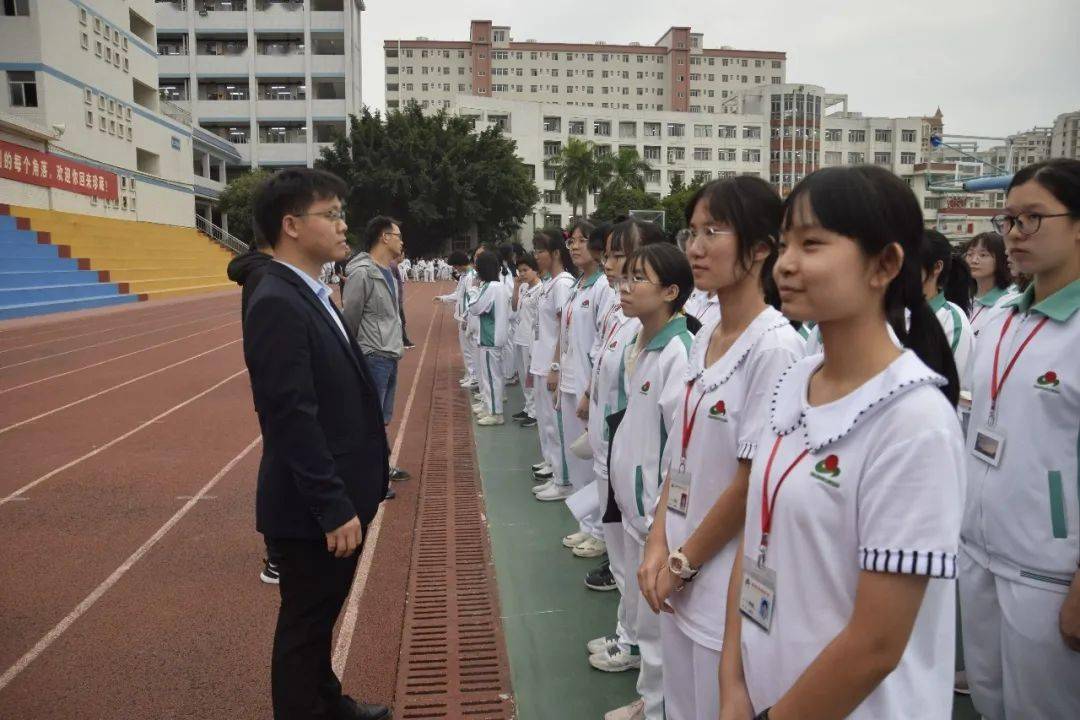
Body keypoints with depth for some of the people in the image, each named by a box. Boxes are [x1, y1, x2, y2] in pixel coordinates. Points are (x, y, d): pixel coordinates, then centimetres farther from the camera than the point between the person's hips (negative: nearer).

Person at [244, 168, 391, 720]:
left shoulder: (311, 296, 9)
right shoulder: (277, 305, -22)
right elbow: (294, 420, -25)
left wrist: (347, 498, 16)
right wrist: (335, 509, -23)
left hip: (336, 498, 9)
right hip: (313, 510, -9)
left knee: (320, 617, 25)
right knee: (304, 623, 10)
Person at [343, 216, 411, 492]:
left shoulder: (389, 271, 12)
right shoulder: (362, 273, -18)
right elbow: (350, 319, -15)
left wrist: (398, 343, 11)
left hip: (390, 356, 9)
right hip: (373, 358, -9)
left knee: (383, 417, 19)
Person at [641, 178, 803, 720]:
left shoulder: (776, 347, -19)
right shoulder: (703, 338, 5)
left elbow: (754, 482, -18)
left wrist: (684, 561, -9)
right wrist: (658, 545, 0)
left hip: (730, 583, -7)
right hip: (679, 574, 7)